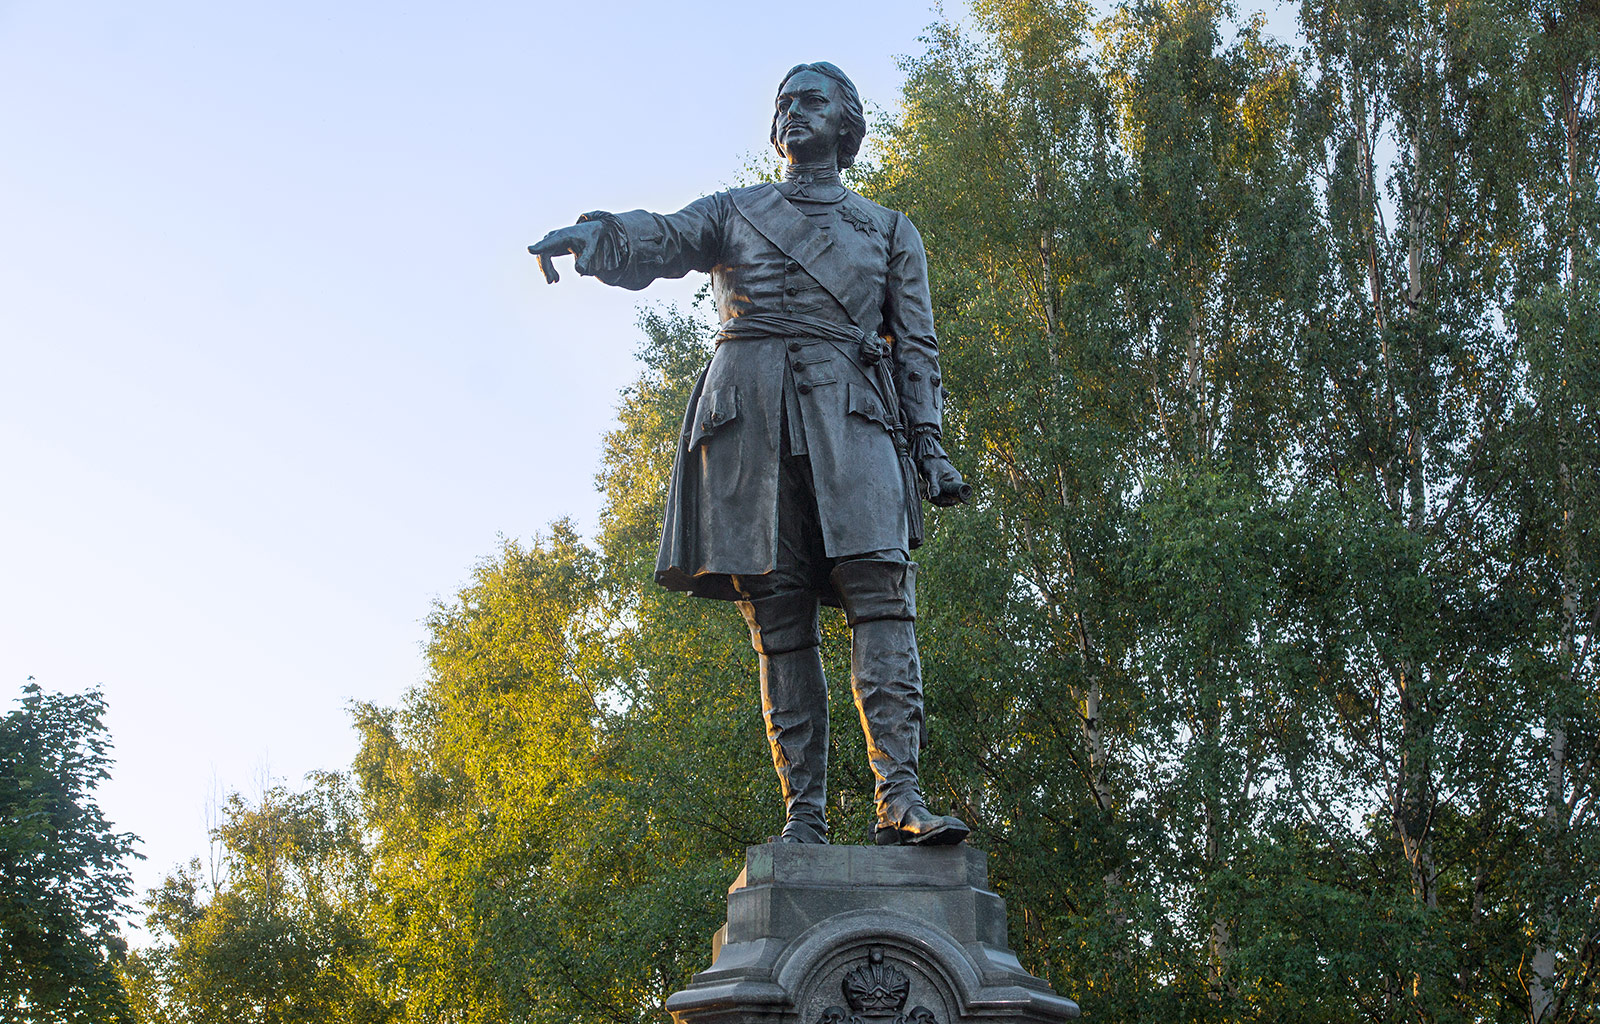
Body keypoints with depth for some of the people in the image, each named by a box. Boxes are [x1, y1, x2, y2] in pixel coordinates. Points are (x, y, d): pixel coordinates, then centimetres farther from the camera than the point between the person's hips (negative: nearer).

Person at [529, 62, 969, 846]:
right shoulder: (732, 213, 22)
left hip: (848, 411, 0)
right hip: (749, 413, 0)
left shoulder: (889, 231, 23)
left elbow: (916, 346, 16)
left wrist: (929, 447, 2)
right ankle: (804, 816, -5)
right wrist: (597, 231, -22)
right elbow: (659, 242, 2)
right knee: (777, 619, -5)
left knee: (880, 591, -17)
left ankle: (900, 799, -23)